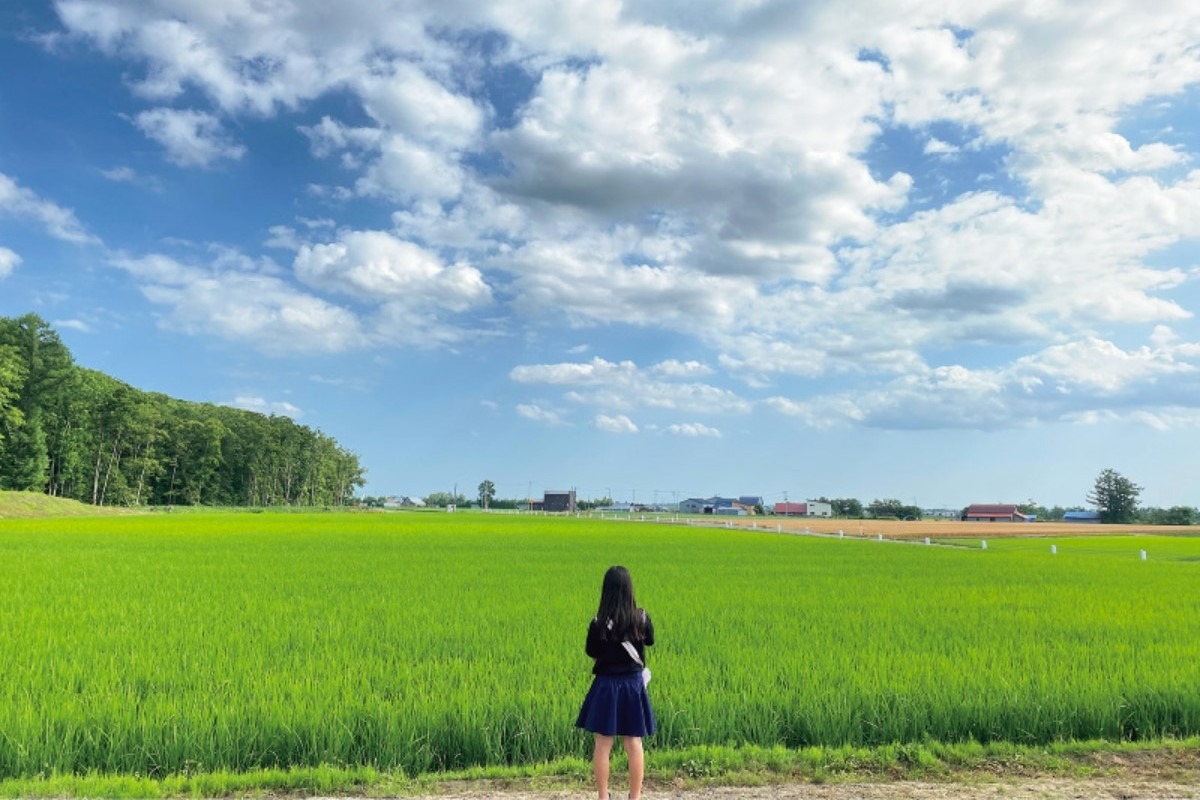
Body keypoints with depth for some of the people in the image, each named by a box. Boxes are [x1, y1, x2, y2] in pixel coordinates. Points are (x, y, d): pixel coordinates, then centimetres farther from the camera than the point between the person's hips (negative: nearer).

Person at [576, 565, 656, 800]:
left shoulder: (599, 623, -14)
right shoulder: (641, 617, -9)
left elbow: (591, 652, 1)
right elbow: (650, 641, 11)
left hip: (606, 685, -2)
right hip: (633, 685, 2)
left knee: (603, 745, 8)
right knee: (634, 744, 10)